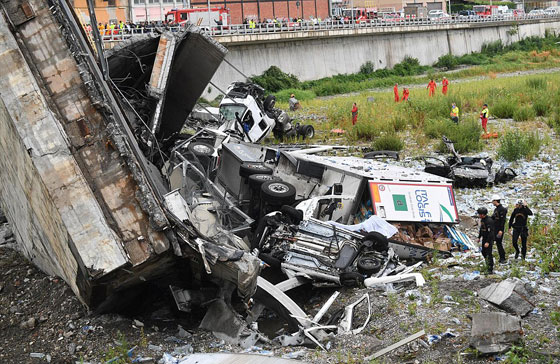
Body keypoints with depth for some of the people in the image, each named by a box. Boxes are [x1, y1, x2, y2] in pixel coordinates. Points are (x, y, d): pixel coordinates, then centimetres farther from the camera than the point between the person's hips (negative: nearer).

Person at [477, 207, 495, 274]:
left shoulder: (489, 221, -24)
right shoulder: (482, 219, 6)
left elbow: (490, 232, -26)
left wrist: (488, 242, -28)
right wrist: (479, 237, 24)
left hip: (489, 240, -10)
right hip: (484, 239, 10)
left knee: (489, 254, -9)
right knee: (484, 252, 19)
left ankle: (490, 269, -4)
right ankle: (488, 264, 37)